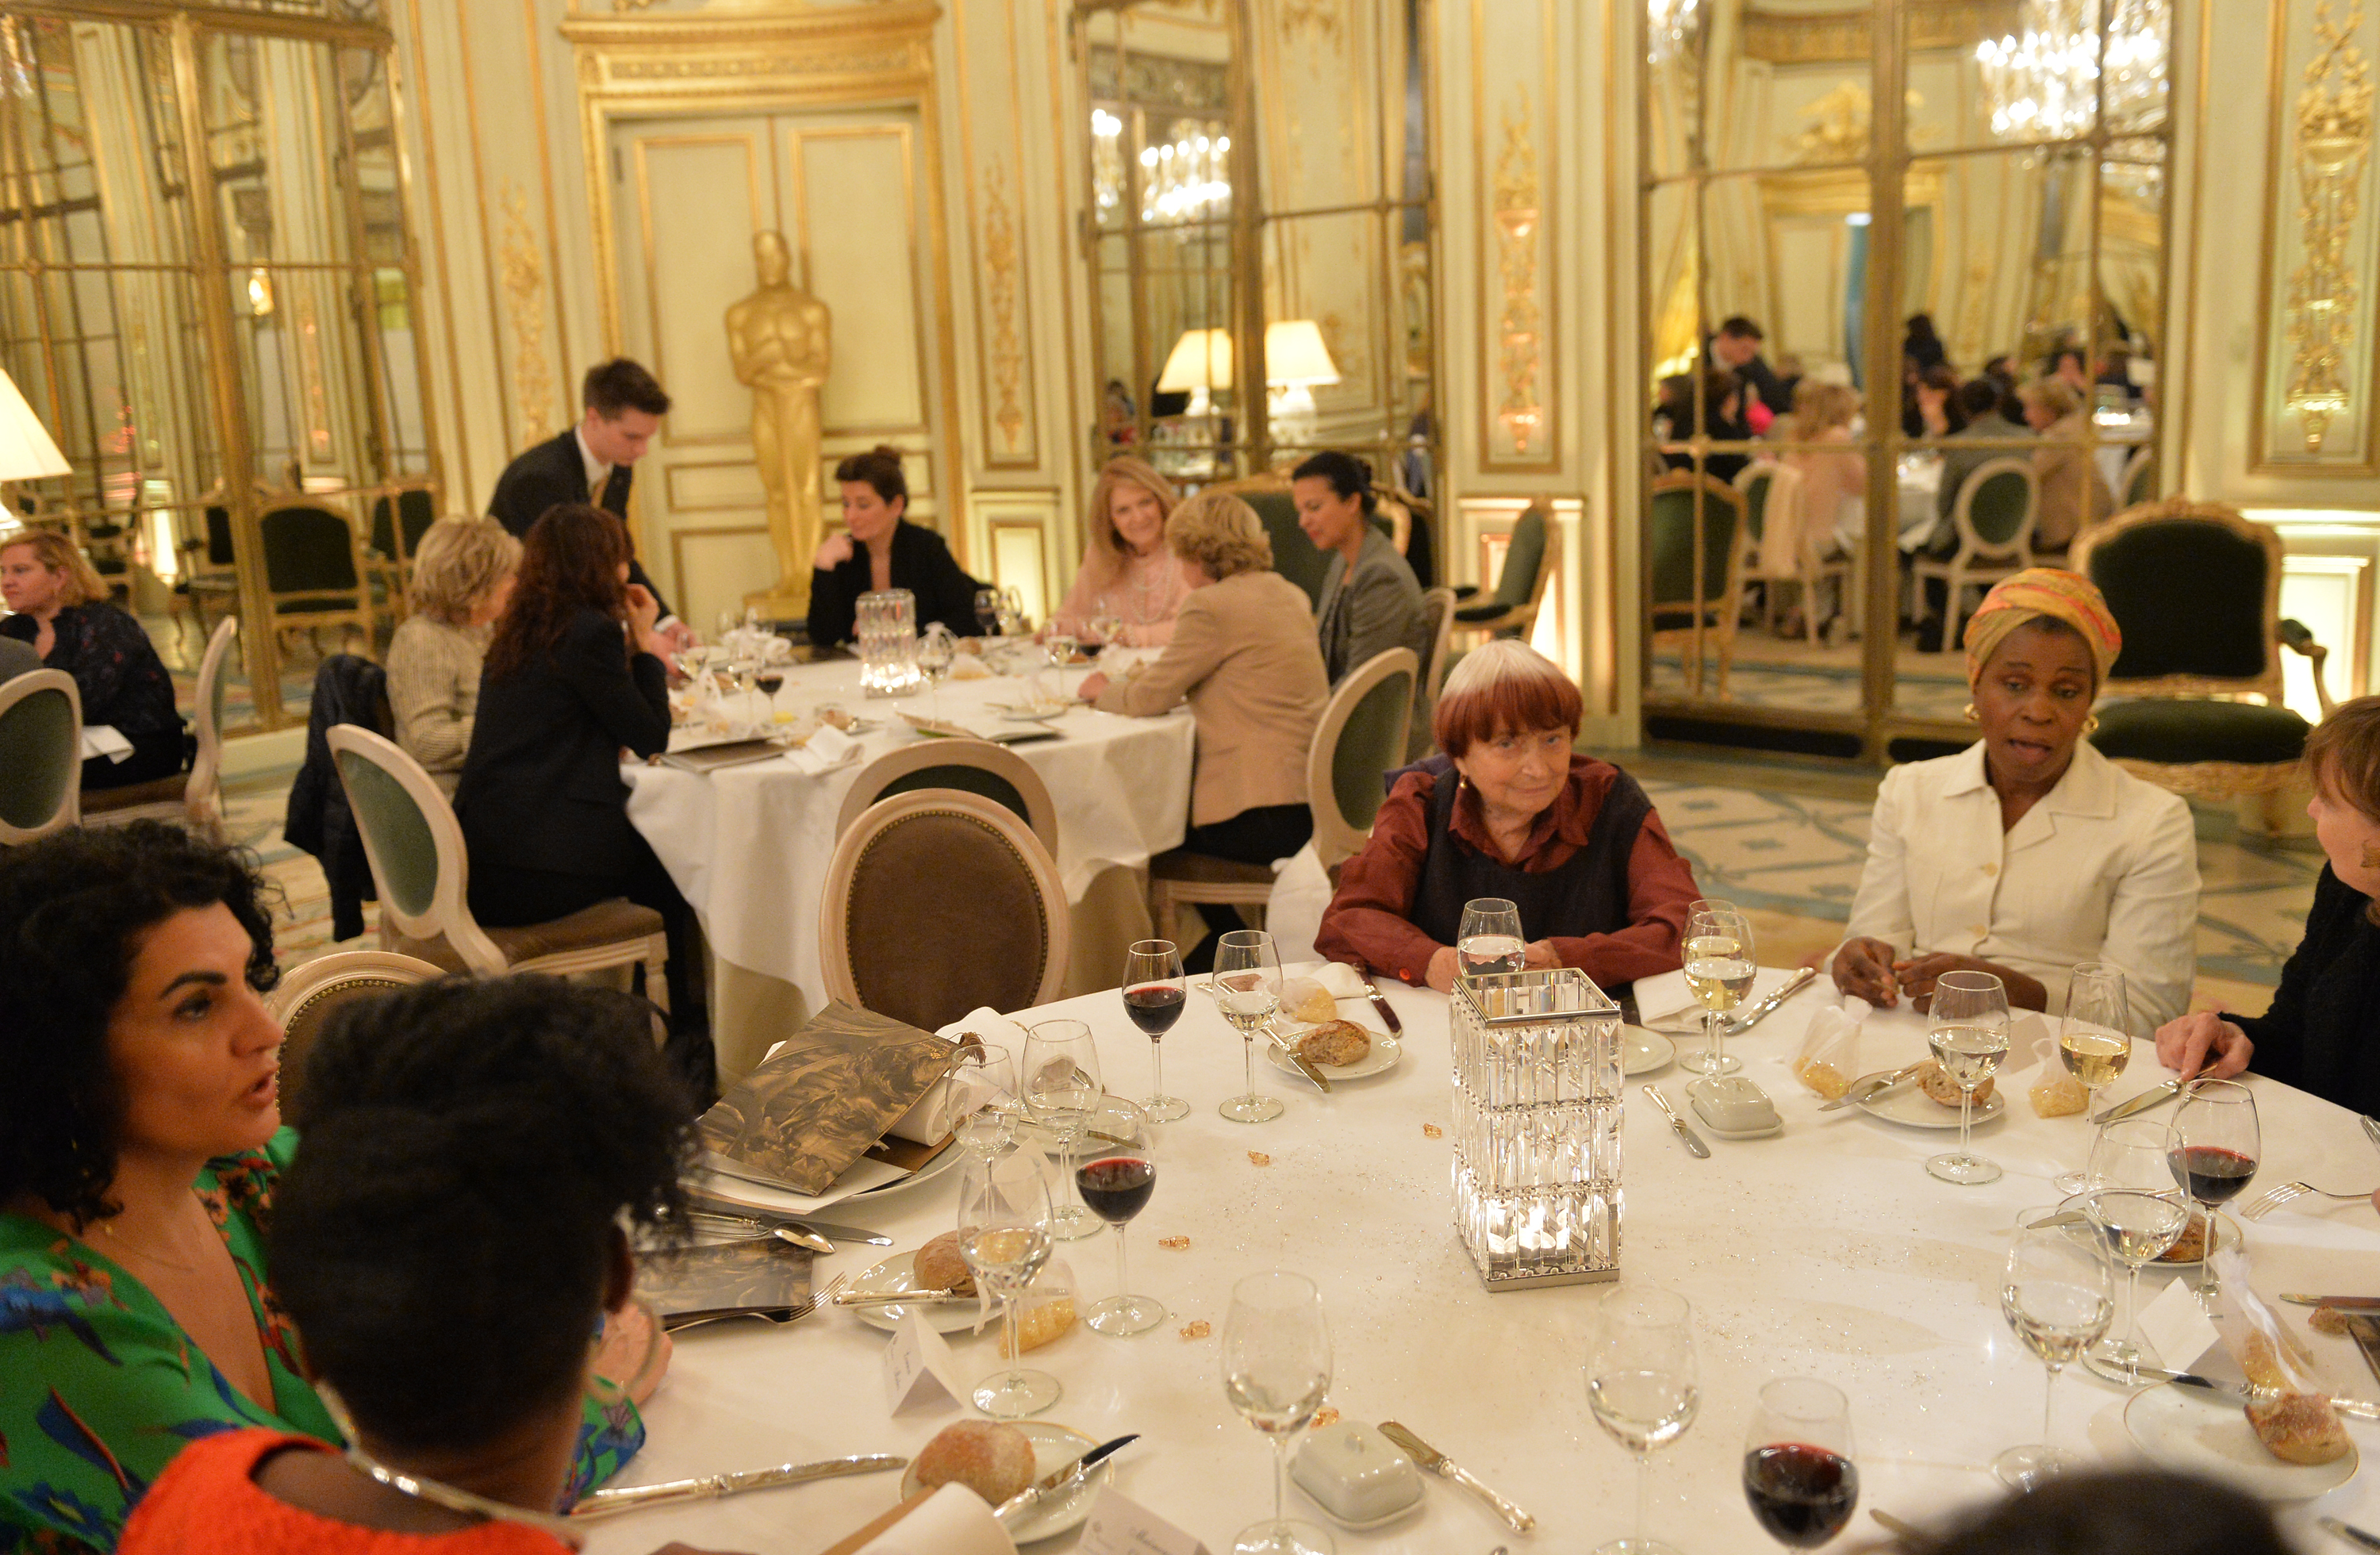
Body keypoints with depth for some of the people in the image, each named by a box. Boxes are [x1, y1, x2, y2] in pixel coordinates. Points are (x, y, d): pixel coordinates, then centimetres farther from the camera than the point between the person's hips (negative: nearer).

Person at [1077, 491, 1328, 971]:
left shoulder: (1211, 606, -14)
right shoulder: (1289, 595, 13)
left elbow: (1150, 698, -9)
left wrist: (1103, 692, 12)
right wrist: (1149, 681, 22)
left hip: (1265, 815, -9)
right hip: (1311, 799, 9)